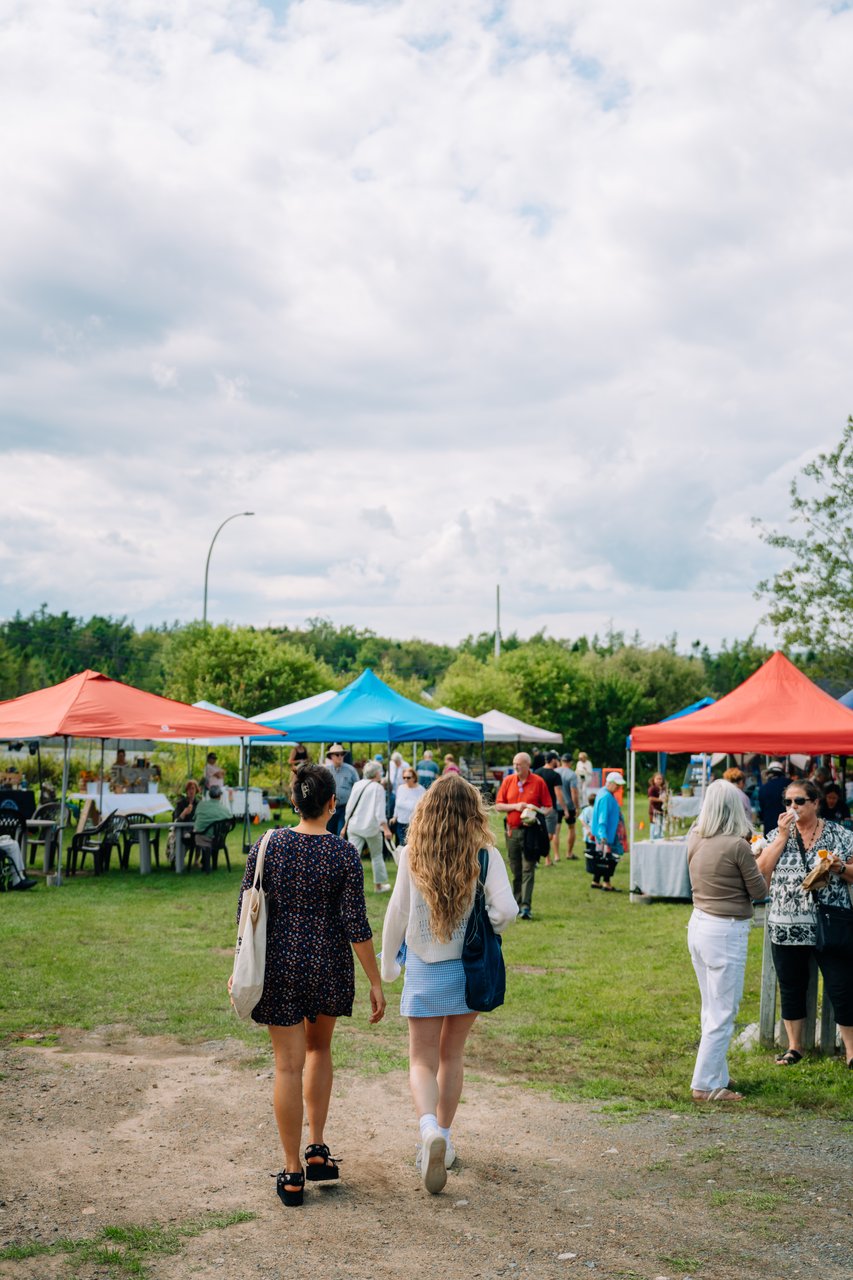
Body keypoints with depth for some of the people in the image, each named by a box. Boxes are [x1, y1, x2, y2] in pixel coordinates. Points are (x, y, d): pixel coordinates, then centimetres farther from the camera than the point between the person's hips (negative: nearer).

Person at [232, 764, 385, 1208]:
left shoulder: (267, 845, -5)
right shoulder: (344, 854, -11)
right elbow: (356, 925, -11)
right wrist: (376, 983, -4)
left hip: (279, 963, 0)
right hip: (328, 965, 0)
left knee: (289, 1064, 7)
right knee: (319, 1048, 24)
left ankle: (293, 1173, 11)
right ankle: (317, 1149, 22)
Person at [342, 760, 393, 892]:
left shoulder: (357, 785, 6)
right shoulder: (378, 788, -8)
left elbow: (349, 807, 11)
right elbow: (379, 811, -14)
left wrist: (345, 826, 19)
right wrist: (386, 829, -14)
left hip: (354, 826, 4)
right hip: (371, 827, -4)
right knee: (377, 856, 14)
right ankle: (379, 885, 25)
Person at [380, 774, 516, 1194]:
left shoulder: (413, 856, -8)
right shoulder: (485, 855, -10)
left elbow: (397, 913, -3)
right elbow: (506, 910, -19)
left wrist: (387, 963, 11)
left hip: (424, 970, -1)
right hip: (469, 969, 1)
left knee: (423, 1062, 8)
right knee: (451, 1056, 20)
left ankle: (430, 1127, -18)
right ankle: (443, 1138, 28)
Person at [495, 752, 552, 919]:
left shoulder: (538, 782, -1)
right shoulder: (508, 781, 7)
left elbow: (547, 807, 3)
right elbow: (498, 805, 7)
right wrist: (515, 806, -8)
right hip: (512, 830, 3)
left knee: (528, 870, -8)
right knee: (515, 871, 9)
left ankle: (526, 906, -12)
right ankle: (517, 904, 17)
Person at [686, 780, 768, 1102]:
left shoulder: (695, 840, 2)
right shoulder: (737, 846, -17)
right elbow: (759, 891, -8)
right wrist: (750, 855, 6)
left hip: (698, 926, 8)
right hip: (726, 932, -8)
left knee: (712, 1011, 18)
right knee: (723, 1013, 2)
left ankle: (717, 1077, 27)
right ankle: (706, 1085, 6)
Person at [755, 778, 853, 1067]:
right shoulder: (778, 834, 6)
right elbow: (761, 870, -7)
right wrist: (783, 836, -10)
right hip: (787, 928, 2)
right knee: (791, 988, 12)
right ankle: (794, 1046, 26)